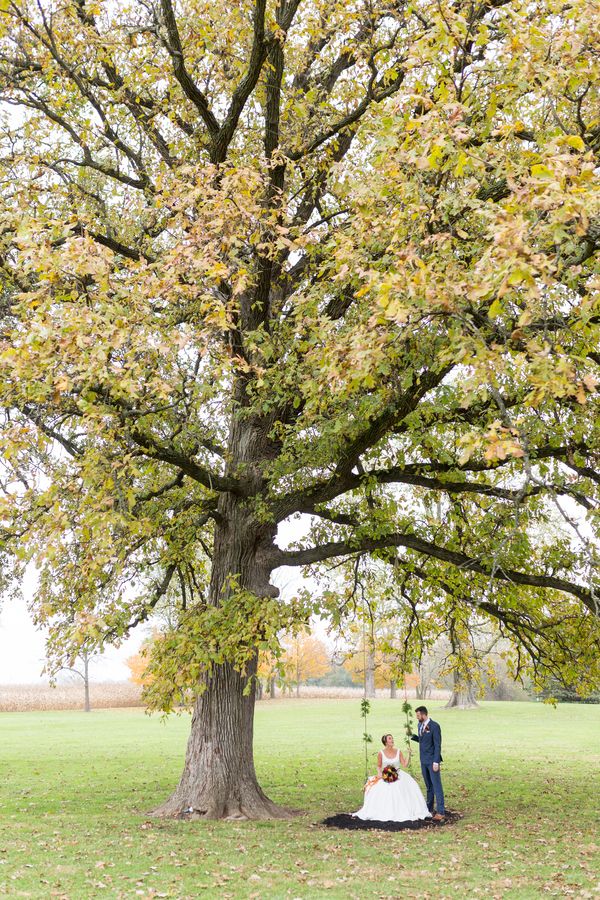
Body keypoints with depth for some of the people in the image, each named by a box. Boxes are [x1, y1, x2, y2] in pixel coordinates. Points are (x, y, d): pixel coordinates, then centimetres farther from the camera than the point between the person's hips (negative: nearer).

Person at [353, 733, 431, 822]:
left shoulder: (398, 752, 3)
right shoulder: (381, 753, -1)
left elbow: (405, 764, -1)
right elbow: (379, 766, 10)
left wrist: (409, 754, -9)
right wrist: (379, 773, -11)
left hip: (398, 776, 1)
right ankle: (385, 812, -13)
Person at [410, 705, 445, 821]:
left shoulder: (434, 726, -15)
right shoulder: (420, 725, 9)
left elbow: (437, 745, -16)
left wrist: (436, 762, -19)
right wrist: (412, 736, 3)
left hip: (432, 761, -8)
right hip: (423, 761, 8)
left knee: (437, 786, -6)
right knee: (428, 786, 14)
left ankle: (441, 812, -5)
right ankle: (429, 809, 20)